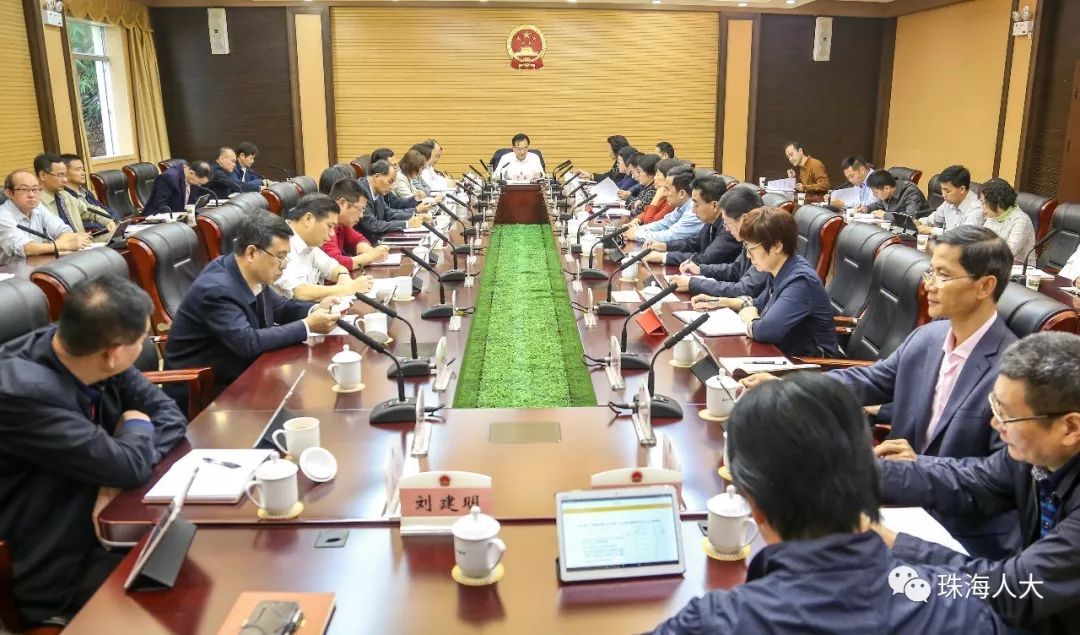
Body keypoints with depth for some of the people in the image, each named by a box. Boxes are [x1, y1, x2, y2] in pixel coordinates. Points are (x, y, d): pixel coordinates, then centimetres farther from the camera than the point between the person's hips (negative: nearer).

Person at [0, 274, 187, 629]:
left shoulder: (91, 356, -8)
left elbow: (169, 414, 0)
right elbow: (130, 468, -29)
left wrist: (134, 455, -18)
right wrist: (137, 426, -8)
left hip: (104, 521, 7)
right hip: (58, 573, -7)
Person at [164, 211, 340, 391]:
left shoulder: (252, 274, -5)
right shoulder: (216, 290, -27)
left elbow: (280, 308, 11)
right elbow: (248, 342, -33)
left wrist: (315, 310, -8)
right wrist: (308, 326, -28)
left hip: (234, 373, 7)